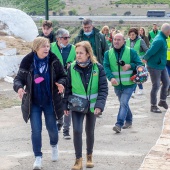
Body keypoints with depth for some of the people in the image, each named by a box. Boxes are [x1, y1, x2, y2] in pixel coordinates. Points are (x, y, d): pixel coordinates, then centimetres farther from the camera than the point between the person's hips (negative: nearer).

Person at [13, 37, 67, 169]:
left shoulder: (53, 61, -10)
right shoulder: (28, 62, -12)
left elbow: (63, 76, -2)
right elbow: (19, 78, -6)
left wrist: (61, 83, -23)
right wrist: (19, 87, -28)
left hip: (50, 102, 1)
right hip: (33, 103, -1)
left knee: (51, 127, 12)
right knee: (36, 130, -2)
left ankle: (54, 145, 44)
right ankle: (38, 157, 13)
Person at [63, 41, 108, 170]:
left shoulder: (98, 68, -11)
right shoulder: (72, 68, -7)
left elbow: (103, 88, -9)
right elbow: (68, 88, 0)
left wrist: (99, 105, -18)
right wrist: (66, 105, -2)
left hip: (92, 106, 0)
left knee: (90, 132, 14)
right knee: (77, 130, -13)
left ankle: (89, 156, 35)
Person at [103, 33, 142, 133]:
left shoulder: (131, 52, -6)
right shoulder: (108, 53, 1)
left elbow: (139, 64, -2)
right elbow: (106, 67, -8)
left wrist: (130, 66, -21)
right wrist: (111, 78, -25)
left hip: (129, 84, -4)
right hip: (117, 84, 4)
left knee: (124, 103, -16)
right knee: (123, 103, 17)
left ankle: (119, 124, -18)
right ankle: (129, 121, 35)